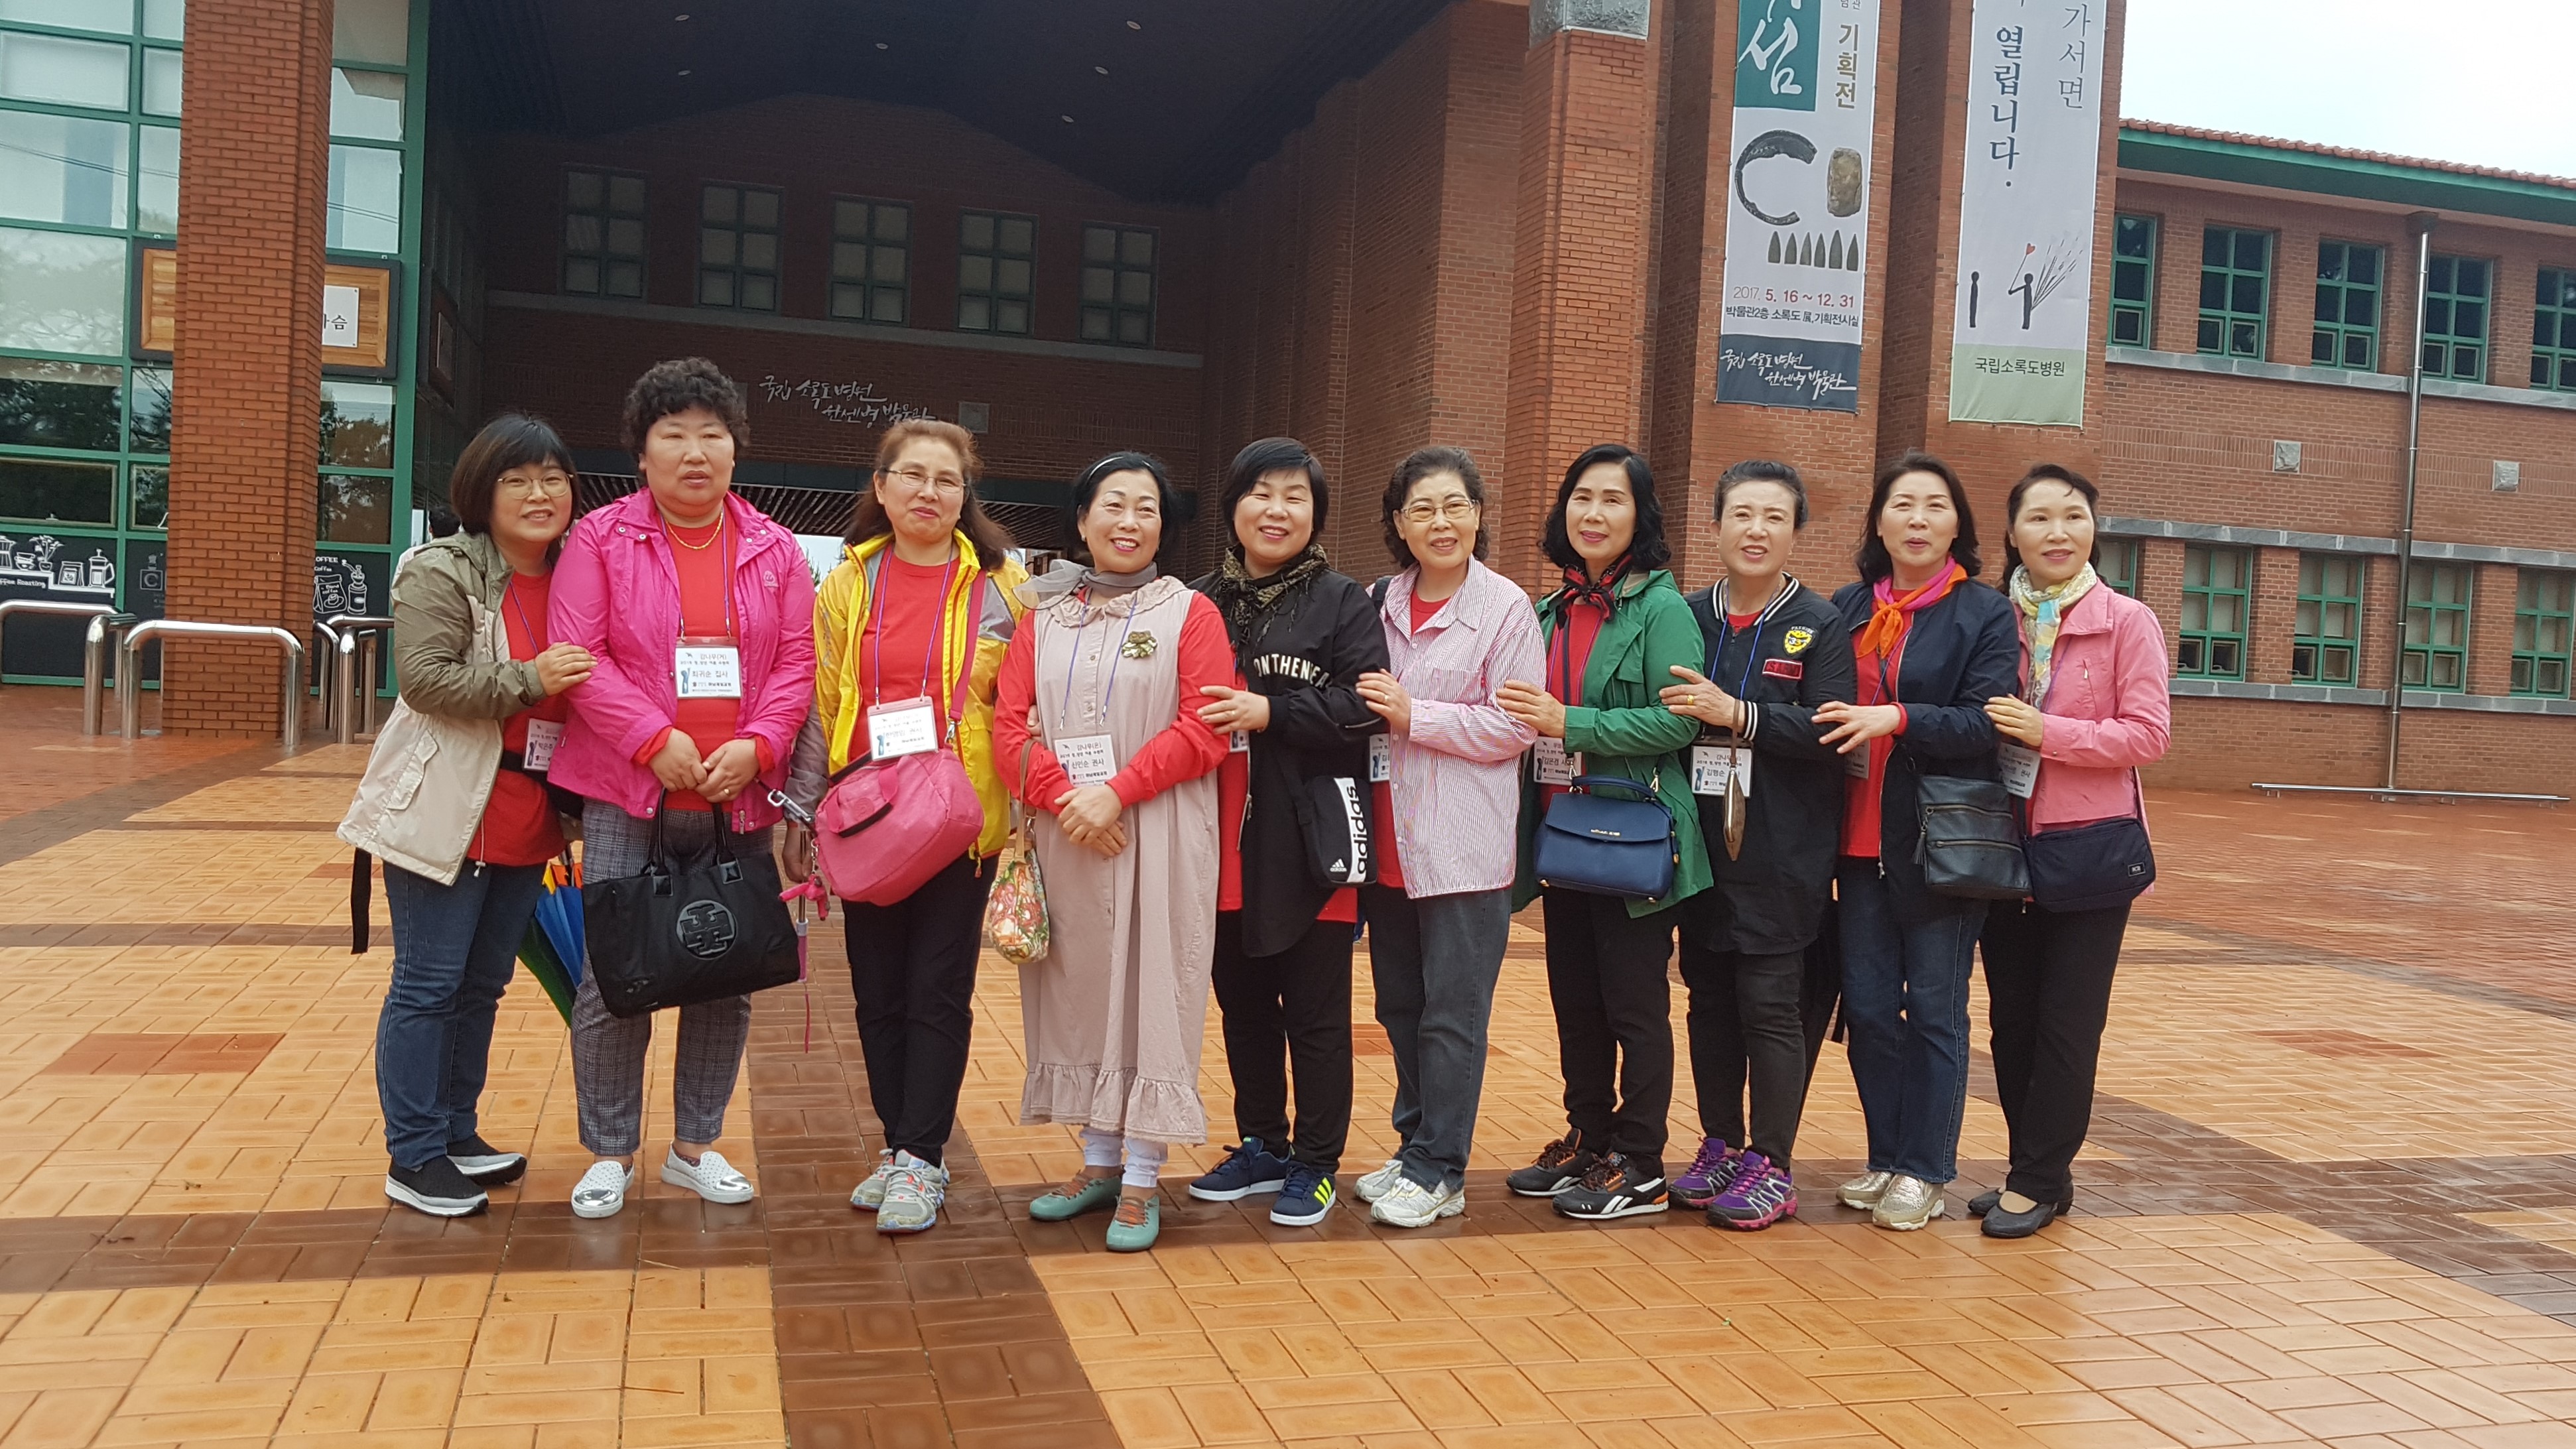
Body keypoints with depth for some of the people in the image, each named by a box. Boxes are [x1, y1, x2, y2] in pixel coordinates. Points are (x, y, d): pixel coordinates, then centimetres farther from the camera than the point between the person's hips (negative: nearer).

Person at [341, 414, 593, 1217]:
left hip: (529, 820, 7)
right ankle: (413, 1159, 10)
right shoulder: (440, 573, -9)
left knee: (483, 984, 15)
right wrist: (529, 679, -24)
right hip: (446, 815, -6)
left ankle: (456, 1132, 28)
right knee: (429, 984, 1)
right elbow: (425, 677, -20)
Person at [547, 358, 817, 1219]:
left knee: (727, 982, 9)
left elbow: (798, 660, 3)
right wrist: (655, 740, -17)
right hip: (628, 798, -2)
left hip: (740, 801, 3)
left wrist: (756, 745, -12)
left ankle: (696, 1146, 25)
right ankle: (609, 1154, 17)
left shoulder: (774, 550, 8)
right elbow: (578, 655, -7)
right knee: (612, 980, 0)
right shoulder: (600, 540, 1)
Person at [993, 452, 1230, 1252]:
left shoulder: (1190, 612, 1)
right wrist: (1063, 798, -14)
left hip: (1159, 836, -4)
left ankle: (1140, 1181, 7)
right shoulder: (1043, 616, 11)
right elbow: (1010, 723, 3)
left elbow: (1206, 729, -9)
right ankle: (1099, 1162, 24)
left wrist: (1117, 791, -17)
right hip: (1065, 836, 4)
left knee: (1152, 991, -2)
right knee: (1079, 989, 10)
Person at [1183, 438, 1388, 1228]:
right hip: (1227, 842, 5)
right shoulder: (1202, 602, 10)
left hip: (1310, 844, -5)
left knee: (1315, 1013, 4)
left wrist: (1272, 712, -20)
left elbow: (1366, 706, -13)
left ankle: (1316, 1163, 18)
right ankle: (1261, 1146, 30)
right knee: (1243, 1005, 15)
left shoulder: (1343, 603, -3)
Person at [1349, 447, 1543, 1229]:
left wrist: (1414, 716, -15)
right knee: (1400, 1006, 14)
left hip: (1465, 847, -5)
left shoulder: (1506, 607, -6)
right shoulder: (1379, 603, 9)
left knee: (1452, 1013, 0)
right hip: (1390, 839, 6)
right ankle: (1415, 1148, 28)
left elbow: (1514, 727, -11)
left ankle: (1439, 1171, 11)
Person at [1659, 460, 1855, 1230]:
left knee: (1769, 1005, -1)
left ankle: (1771, 1166, 10)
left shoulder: (1819, 625, -2)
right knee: (1709, 999, 11)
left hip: (1782, 855, -4)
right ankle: (1720, 1144, 24)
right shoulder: (1689, 617, 8)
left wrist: (1737, 715, -20)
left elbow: (1832, 731, -13)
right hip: (1701, 844, 4)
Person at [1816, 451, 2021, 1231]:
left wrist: (1898, 718, -23)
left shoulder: (1986, 614, -2)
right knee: (1868, 1005, 7)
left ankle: (1924, 1171, 14)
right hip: (1862, 839, 4)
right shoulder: (1848, 609, 9)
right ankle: (1886, 1158, 21)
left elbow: (1988, 723, -12)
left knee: (1935, 1008, 3)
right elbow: (1825, 713, 14)